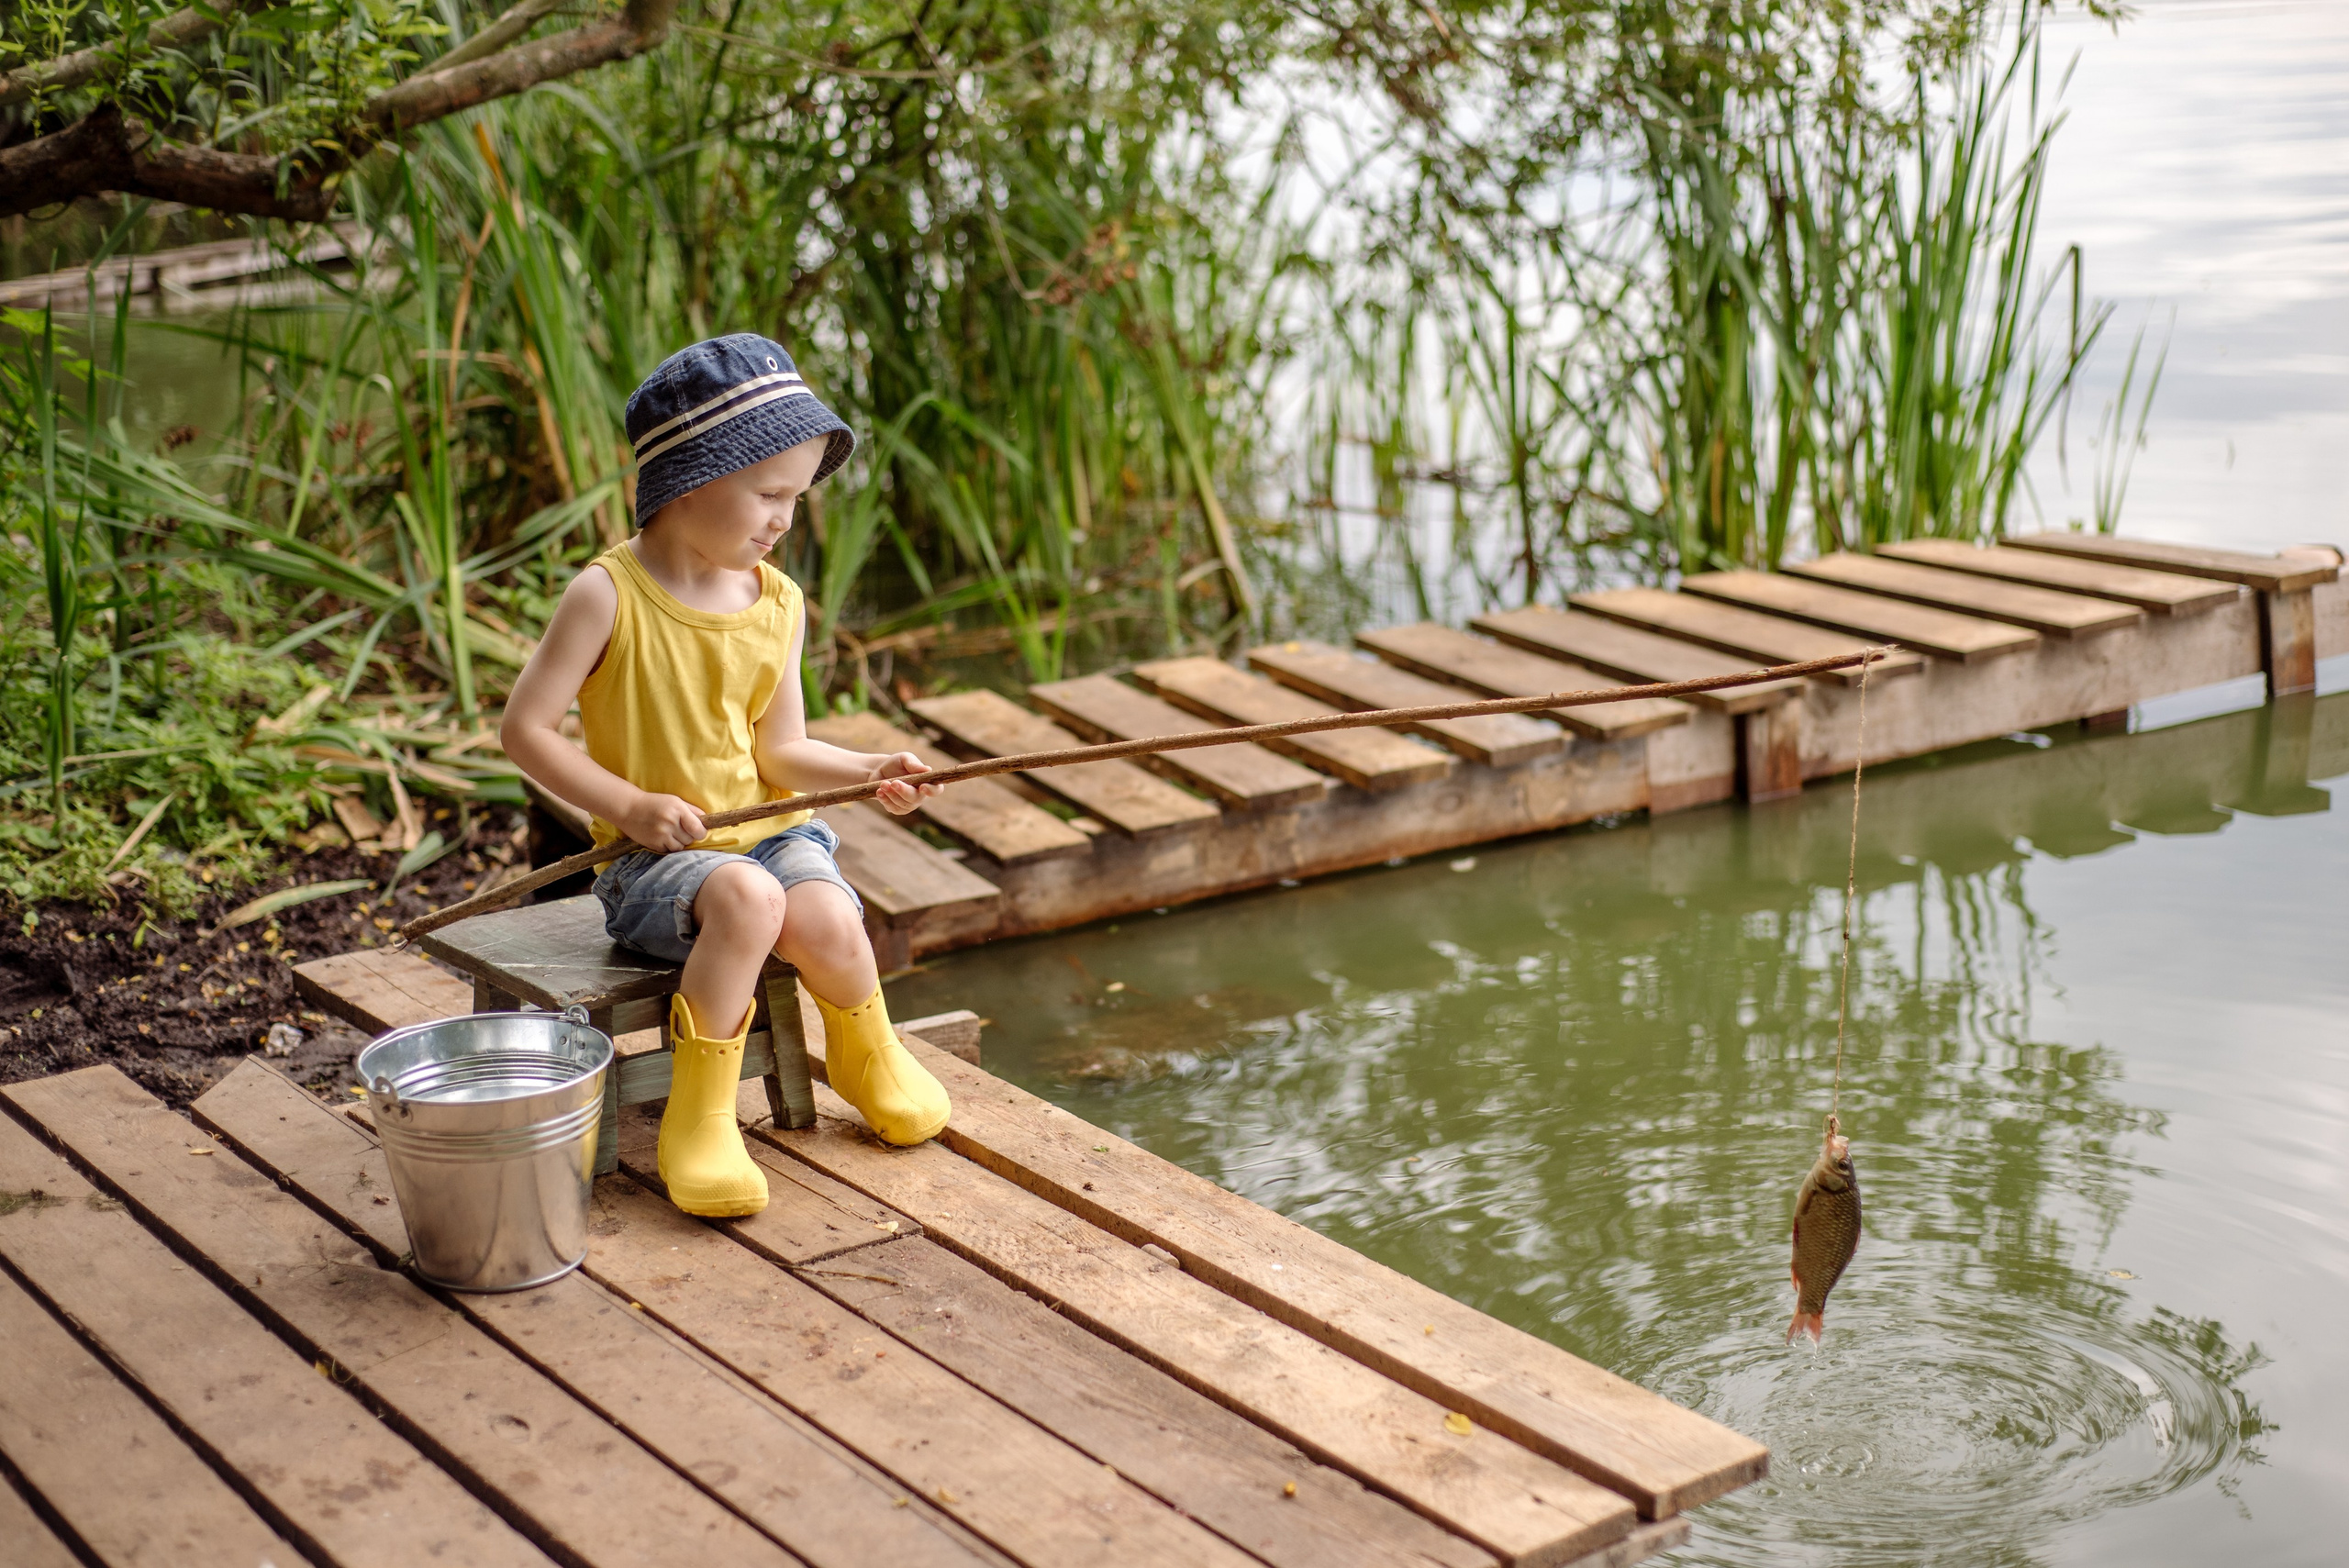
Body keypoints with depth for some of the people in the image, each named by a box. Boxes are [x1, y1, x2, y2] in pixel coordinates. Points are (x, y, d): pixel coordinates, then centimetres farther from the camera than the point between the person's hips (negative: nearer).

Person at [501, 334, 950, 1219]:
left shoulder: (777, 604, 5)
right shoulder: (608, 597, -10)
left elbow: (780, 754, 6)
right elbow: (525, 728, -9)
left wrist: (869, 771, -11)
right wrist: (631, 805, -16)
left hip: (768, 832, 4)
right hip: (651, 856, -4)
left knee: (827, 919, -28)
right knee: (747, 897, -36)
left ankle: (870, 1060, 6)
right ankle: (700, 1115, -20)